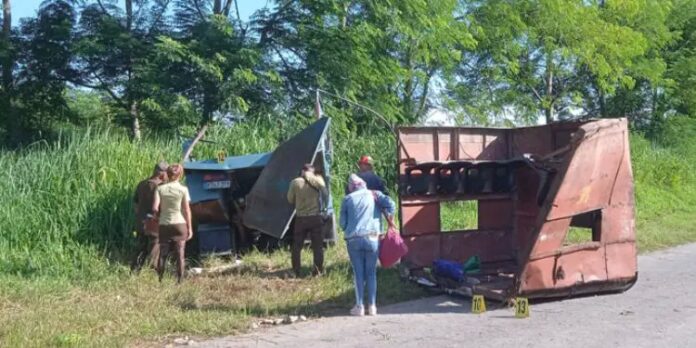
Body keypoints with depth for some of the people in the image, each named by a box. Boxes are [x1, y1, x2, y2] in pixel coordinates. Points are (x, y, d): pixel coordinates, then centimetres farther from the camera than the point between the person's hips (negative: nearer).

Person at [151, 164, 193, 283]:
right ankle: (180, 280, 3)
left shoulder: (160, 189, -1)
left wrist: (159, 214, 13)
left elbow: (155, 208, -9)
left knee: (162, 254, 10)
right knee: (180, 254, 3)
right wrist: (190, 228, 2)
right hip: (179, 224, -2)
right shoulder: (183, 189, -5)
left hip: (164, 225, 2)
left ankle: (159, 279, 14)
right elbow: (187, 210, -4)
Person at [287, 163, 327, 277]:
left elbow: (290, 199, 1)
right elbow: (325, 193, 9)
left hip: (300, 218, 0)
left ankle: (296, 271, 12)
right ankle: (318, 271, 6)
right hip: (316, 217, 0)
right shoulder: (317, 180, -6)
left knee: (297, 246, 11)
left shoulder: (295, 182, -5)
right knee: (318, 246, 7)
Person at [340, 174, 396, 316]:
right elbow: (390, 204, -7)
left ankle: (359, 307, 8)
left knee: (358, 273, 7)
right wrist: (390, 221, 8)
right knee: (371, 273, 9)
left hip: (353, 240, 0)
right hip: (372, 238, 0)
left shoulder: (347, 199, 9)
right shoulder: (374, 194, 8)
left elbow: (342, 223, 8)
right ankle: (372, 306, 11)